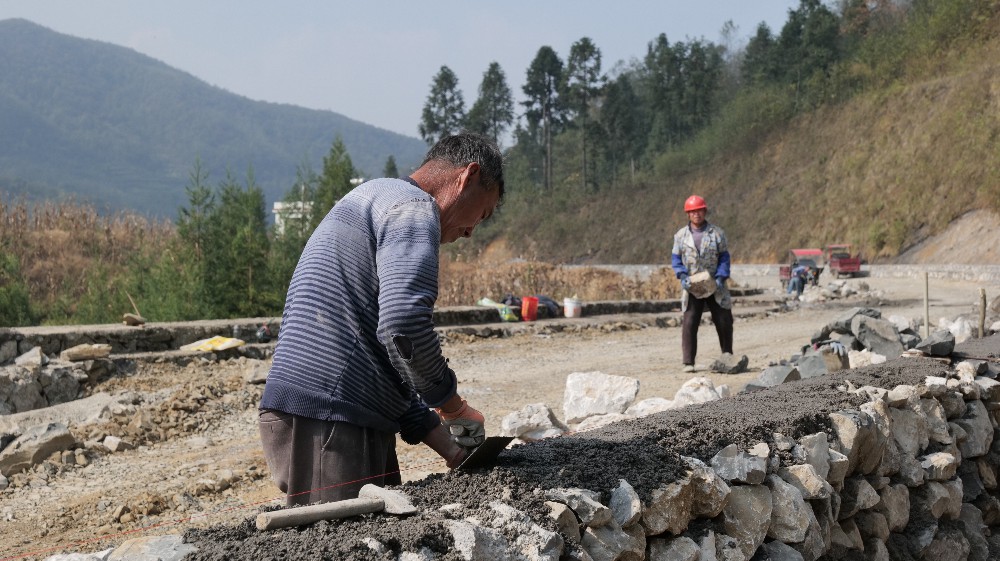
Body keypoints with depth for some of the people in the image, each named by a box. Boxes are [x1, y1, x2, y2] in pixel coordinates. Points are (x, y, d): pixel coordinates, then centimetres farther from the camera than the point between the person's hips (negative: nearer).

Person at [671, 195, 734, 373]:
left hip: (715, 286, 0)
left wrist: (721, 277, -12)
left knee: (724, 322, 6)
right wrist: (682, 276, -12)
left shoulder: (717, 233, 1)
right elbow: (676, 258, 5)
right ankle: (688, 362, -4)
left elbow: (724, 257, 2)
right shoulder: (681, 235, 4)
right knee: (689, 323, -6)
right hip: (692, 286, 0)